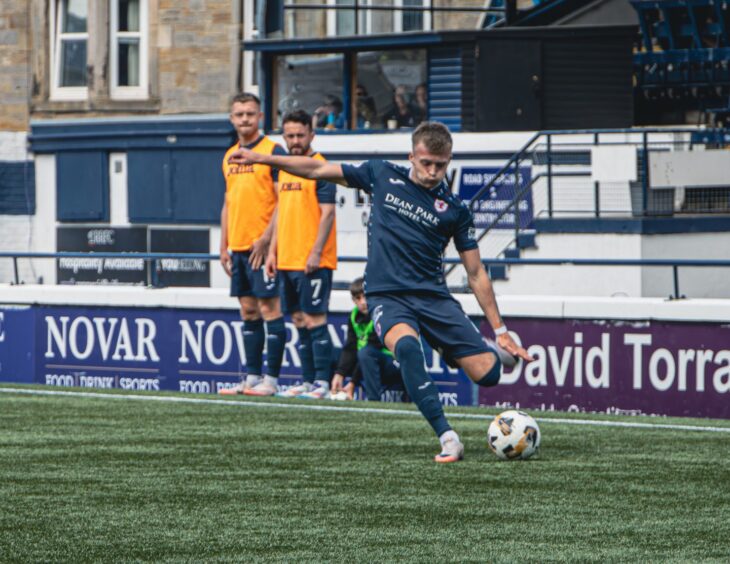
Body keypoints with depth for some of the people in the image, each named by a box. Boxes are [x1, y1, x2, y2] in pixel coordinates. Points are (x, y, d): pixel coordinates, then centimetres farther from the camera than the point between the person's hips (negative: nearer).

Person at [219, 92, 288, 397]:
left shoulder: (273, 152, -7)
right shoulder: (229, 157, 15)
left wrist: (266, 238, -17)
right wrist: (224, 245, 14)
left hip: (262, 245, -7)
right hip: (238, 245, 7)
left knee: (269, 308, -6)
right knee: (248, 311, 10)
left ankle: (270, 378, -6)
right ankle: (251, 377, 13)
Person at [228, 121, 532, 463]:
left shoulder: (454, 209, 3)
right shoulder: (383, 176, 5)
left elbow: (476, 274, 7)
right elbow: (318, 170, 12)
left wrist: (501, 331, 4)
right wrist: (263, 159, 6)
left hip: (433, 296, 1)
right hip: (386, 295, -1)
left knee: (486, 373, -13)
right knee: (406, 345, -37)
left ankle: (498, 352, 28)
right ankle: (448, 440, -37)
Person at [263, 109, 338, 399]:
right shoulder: (285, 168, 16)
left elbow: (327, 213, -14)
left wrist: (316, 253, -19)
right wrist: (273, 250, 16)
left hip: (312, 262, -8)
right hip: (287, 260, 8)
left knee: (314, 319, -8)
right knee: (300, 321, 10)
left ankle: (322, 382, -6)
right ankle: (307, 381, 14)